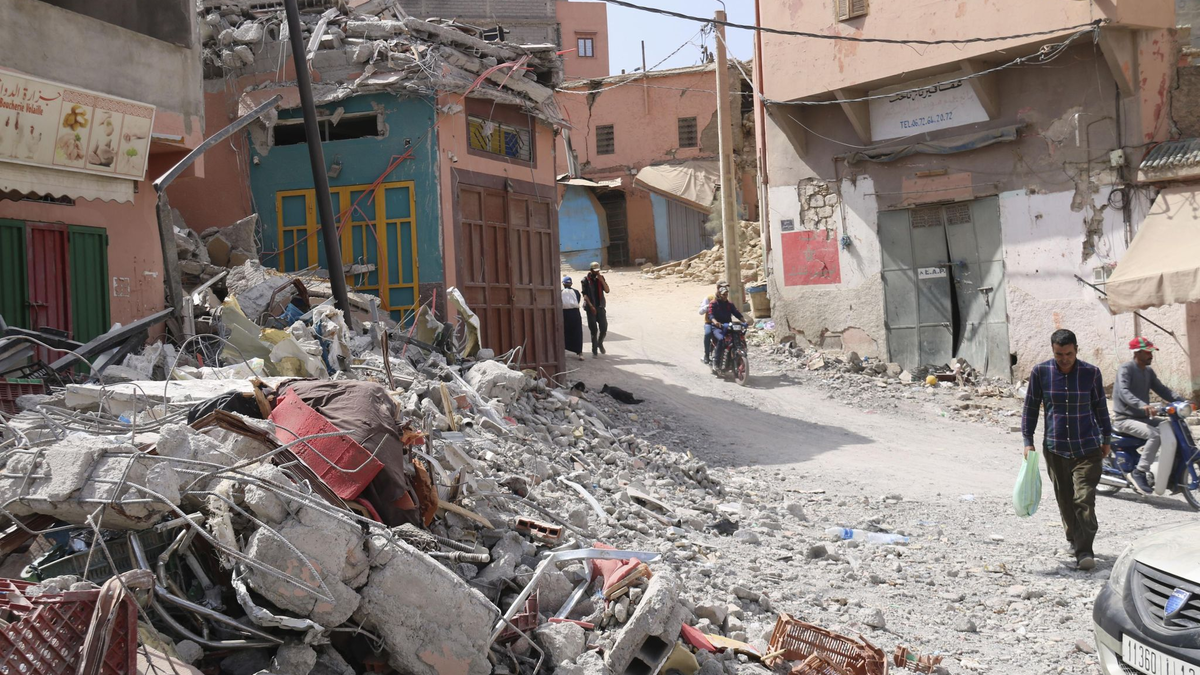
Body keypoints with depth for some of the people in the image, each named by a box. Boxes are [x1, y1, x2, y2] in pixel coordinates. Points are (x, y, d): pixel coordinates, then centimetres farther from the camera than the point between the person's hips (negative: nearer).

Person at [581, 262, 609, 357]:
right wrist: (591, 306, -17)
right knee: (593, 329, 0)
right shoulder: (586, 280, -3)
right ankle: (594, 350, 9)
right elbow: (585, 294, -8)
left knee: (604, 327, -2)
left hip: (600, 306, 3)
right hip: (591, 307, -3)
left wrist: (601, 280, -11)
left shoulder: (601, 278, 9)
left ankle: (600, 343, 25)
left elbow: (607, 290, 1)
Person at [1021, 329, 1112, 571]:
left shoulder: (1091, 373, -3)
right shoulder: (1041, 372, -3)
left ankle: (1084, 551, -8)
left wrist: (1106, 439, 15)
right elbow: (1031, 407, 4)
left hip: (1088, 449, -1)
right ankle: (1074, 540, 28)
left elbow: (1100, 407, 9)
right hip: (1055, 449, 1)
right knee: (1065, 500, 10)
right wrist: (1028, 440, 1)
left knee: (1084, 500, -10)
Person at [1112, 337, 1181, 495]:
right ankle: (1139, 473, -23)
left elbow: (1161, 389, 10)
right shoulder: (1126, 369, -14)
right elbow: (1124, 392, -30)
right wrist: (1142, 405, -47)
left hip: (1143, 417, 9)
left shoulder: (1148, 371, 14)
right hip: (1125, 419, -9)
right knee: (1155, 435, -30)